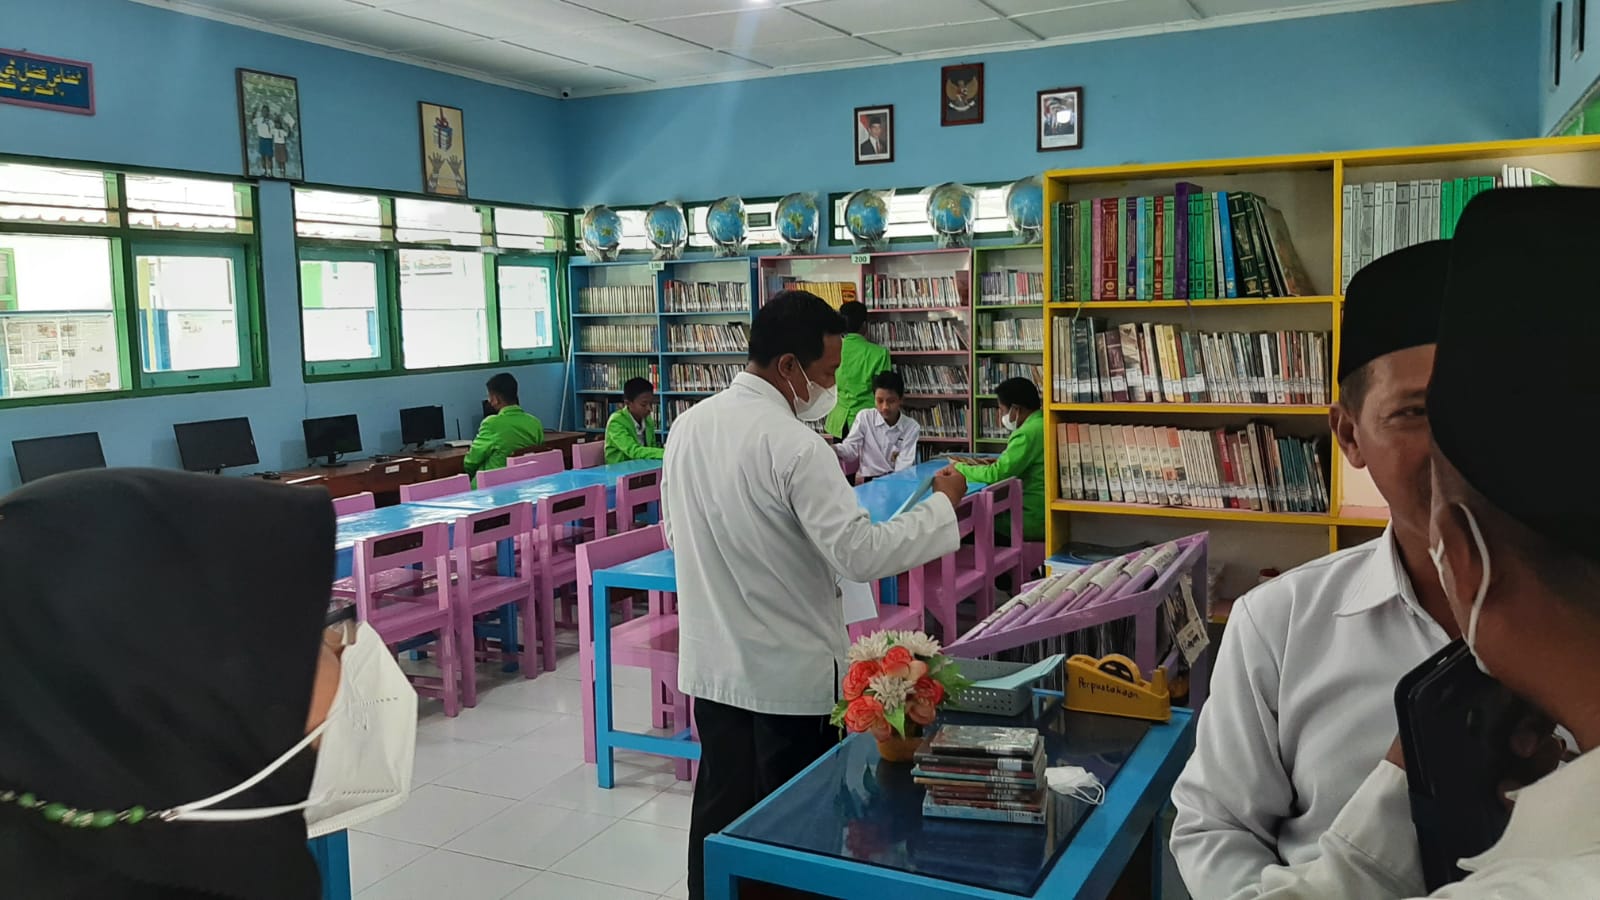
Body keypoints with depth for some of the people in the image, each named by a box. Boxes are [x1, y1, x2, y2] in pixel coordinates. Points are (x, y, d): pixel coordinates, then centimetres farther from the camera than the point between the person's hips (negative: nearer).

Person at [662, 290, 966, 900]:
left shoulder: (689, 425, 1)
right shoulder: (794, 445, -22)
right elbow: (861, 554, -24)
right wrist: (942, 504, -12)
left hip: (711, 663, 7)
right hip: (790, 672, -6)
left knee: (720, 810, 18)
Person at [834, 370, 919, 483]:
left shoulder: (912, 427, 2)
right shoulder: (864, 417, 4)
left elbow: (906, 463, -8)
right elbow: (851, 448, -2)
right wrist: (833, 449, -25)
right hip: (868, 481, 2)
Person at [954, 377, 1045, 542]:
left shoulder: (1028, 433, -21)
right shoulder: (1041, 424, 7)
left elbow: (995, 474, -23)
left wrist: (959, 468, -8)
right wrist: (1000, 461, 7)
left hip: (1034, 519, -9)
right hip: (1045, 512, 9)